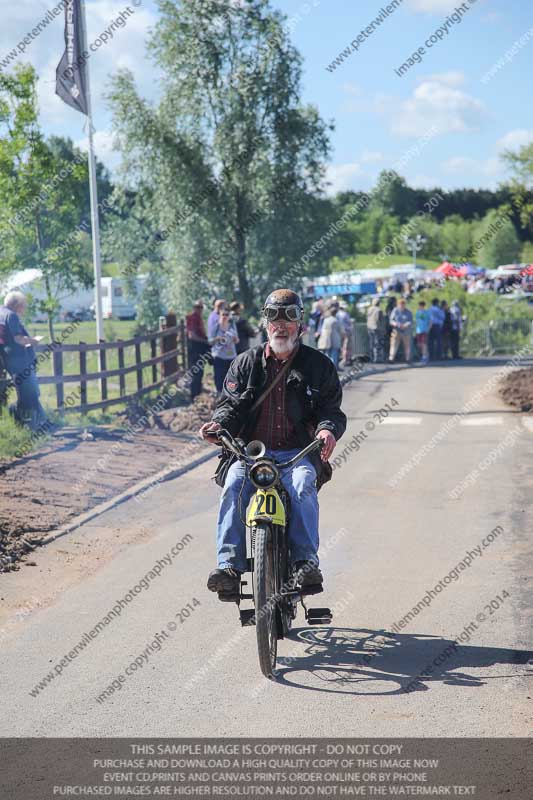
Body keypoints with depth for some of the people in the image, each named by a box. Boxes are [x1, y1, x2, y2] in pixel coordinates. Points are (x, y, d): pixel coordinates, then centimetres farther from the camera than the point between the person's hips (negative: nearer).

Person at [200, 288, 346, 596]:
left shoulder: (319, 364, 11)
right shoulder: (246, 363, 16)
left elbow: (332, 408, 5)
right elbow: (232, 402, 9)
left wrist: (328, 429, -19)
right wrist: (219, 423, -14)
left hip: (299, 452, -1)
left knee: (302, 486, -34)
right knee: (234, 487, -29)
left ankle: (306, 561, -33)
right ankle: (229, 565, -33)